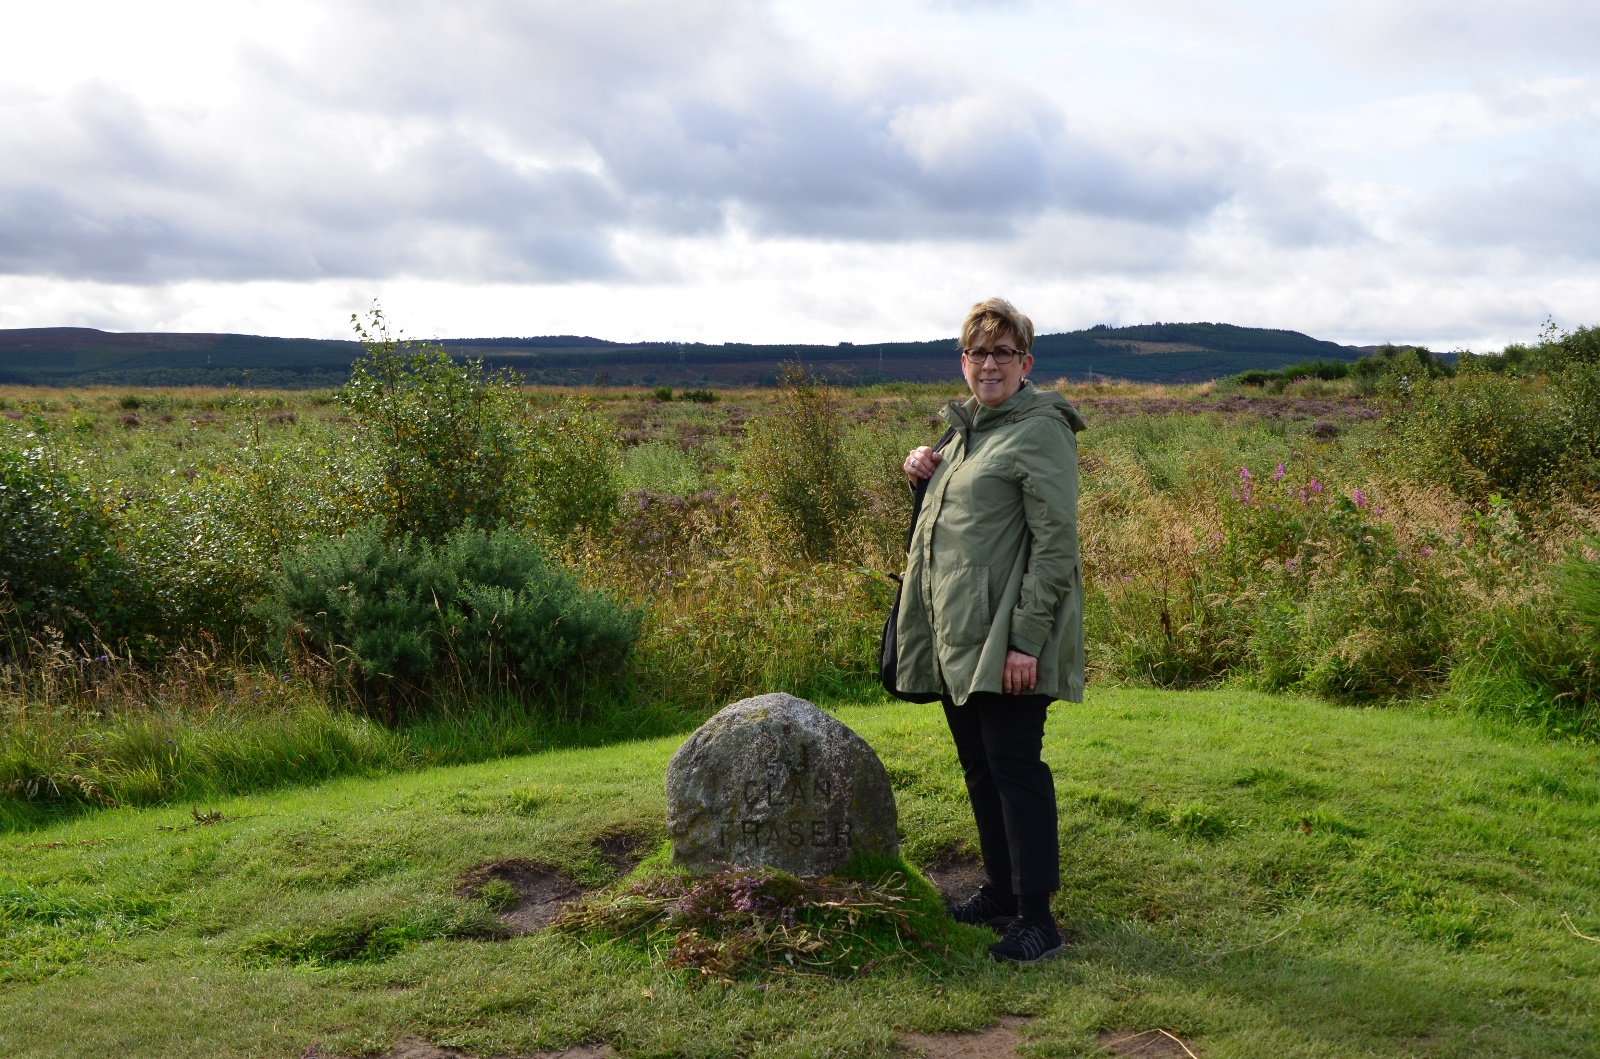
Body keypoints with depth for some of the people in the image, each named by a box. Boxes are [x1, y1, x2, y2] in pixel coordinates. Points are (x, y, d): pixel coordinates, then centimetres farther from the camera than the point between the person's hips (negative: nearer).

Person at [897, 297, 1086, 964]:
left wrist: (1027, 639, -22)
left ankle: (1037, 919, 3)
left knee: (1014, 767, -6)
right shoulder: (965, 429, 17)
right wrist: (922, 472, 8)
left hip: (1007, 636, -9)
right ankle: (1001, 893, 29)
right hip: (956, 634, 9)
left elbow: (1055, 544, -17)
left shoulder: (1041, 431, -10)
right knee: (979, 766, 15)